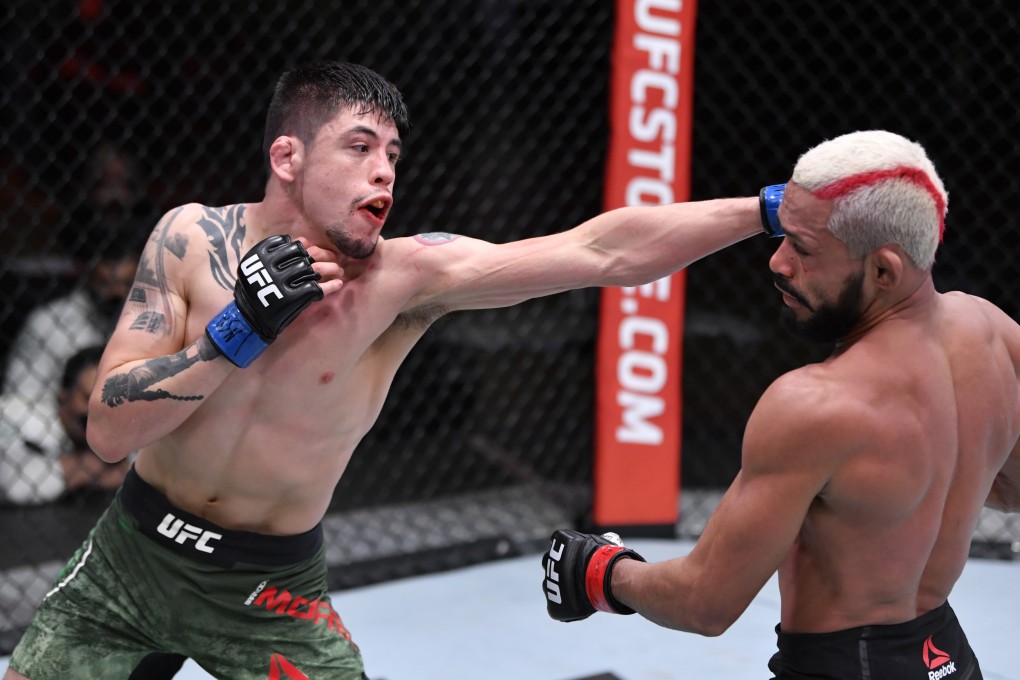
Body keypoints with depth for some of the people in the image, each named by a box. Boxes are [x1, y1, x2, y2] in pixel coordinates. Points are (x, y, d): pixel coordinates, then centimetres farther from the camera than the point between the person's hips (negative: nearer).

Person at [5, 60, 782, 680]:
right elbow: (108, 430, -16)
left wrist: (768, 209, -34)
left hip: (272, 589, -1)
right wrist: (238, 331, -27)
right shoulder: (192, 239, -12)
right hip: (132, 552, 2)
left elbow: (603, 251, -27)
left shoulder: (409, 276, -18)